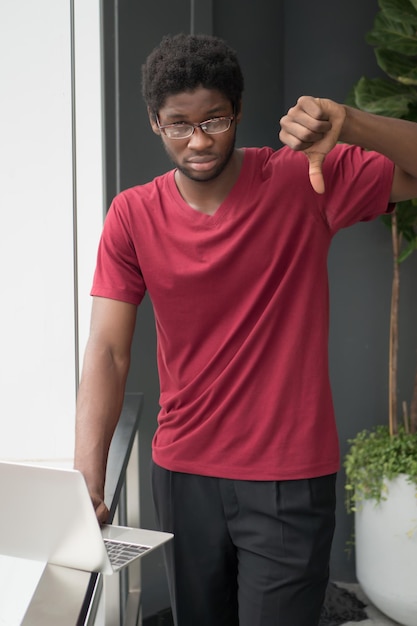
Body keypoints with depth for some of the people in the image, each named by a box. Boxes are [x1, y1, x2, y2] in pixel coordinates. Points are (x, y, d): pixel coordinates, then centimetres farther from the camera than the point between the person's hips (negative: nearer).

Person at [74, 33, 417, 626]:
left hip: (290, 481, -3)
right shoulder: (132, 216, -4)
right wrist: (87, 479, -19)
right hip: (182, 473, 3)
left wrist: (349, 123, -29)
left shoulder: (305, 181, -9)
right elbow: (108, 352, -8)